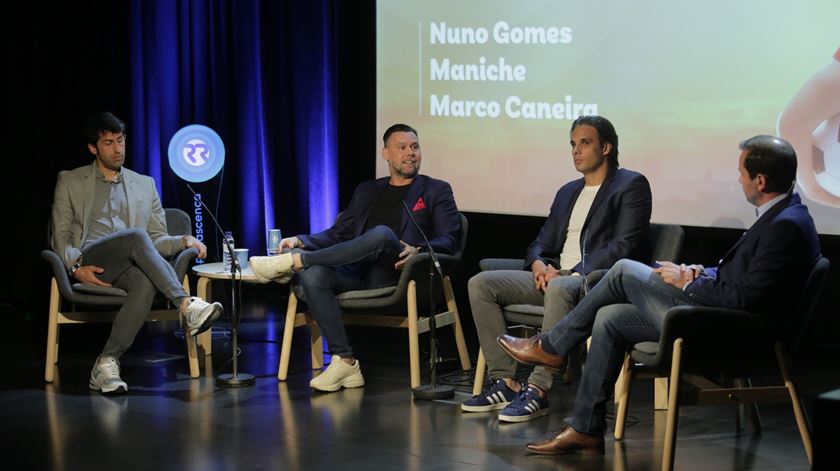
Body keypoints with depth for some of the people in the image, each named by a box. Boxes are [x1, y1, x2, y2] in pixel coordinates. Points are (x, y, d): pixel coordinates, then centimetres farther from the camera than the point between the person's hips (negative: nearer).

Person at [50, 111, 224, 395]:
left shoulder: (145, 185, 23)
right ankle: (187, 307, -43)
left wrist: (183, 241, -3)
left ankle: (107, 363, -38)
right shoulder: (70, 182, 16)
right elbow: (61, 236, 9)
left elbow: (156, 240, 20)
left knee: (145, 283, -37)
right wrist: (76, 266, -12)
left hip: (128, 268, 3)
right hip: (89, 263, -3)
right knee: (136, 236, -34)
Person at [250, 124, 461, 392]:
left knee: (382, 233, -36)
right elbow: (339, 234, 22)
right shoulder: (367, 191, 26)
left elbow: (448, 241, 3)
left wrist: (418, 251, -18)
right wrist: (301, 241, 2)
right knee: (313, 275, -28)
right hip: (355, 274, 4)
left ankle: (293, 262, -26)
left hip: (393, 277, -4)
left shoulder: (436, 191, 15)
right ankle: (344, 363, -28)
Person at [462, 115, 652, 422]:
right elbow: (542, 243, 23)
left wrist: (573, 273, -18)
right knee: (481, 284, -9)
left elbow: (624, 246, -11)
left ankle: (538, 391, -37)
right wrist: (539, 264, -3)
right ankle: (505, 382, -14)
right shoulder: (568, 192, 24)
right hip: (556, 276, 8)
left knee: (560, 289, -41)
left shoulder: (631, 186, 0)